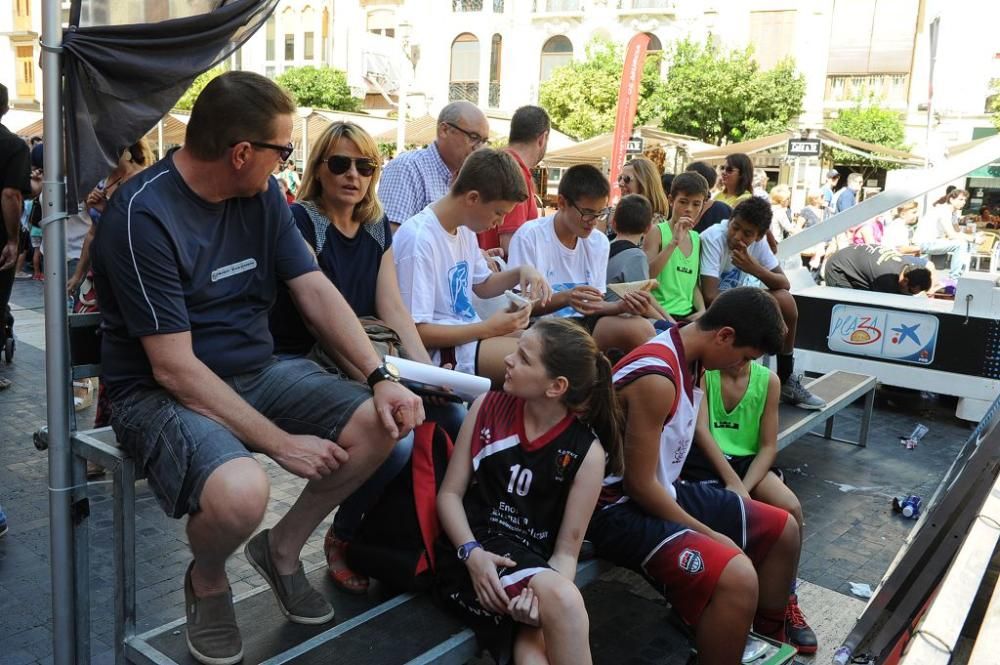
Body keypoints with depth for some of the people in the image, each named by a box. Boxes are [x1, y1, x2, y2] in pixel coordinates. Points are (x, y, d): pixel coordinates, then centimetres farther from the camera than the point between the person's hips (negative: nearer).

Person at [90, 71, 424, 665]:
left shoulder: (262, 194, 1)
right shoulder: (143, 216, -20)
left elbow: (315, 289, -2)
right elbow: (175, 370, -22)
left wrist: (381, 376, -15)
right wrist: (280, 442, -23)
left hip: (257, 371, 7)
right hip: (163, 393, -6)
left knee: (383, 423, -10)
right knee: (240, 492, -35)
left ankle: (282, 547, 13)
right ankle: (208, 580, 4)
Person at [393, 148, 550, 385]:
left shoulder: (464, 228, 7)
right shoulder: (419, 239, -21)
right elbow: (416, 331, -21)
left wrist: (520, 272, 3)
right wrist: (488, 328, -17)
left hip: (471, 333, 10)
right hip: (443, 350, -9)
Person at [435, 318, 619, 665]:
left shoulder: (587, 451, -2)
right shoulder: (489, 407, 2)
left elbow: (567, 549, -2)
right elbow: (449, 493, 3)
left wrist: (544, 593, -24)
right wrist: (472, 553, -16)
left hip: (534, 562, 0)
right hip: (472, 554, 0)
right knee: (563, 600, -31)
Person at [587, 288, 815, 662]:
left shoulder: (689, 361, 3)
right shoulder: (657, 378, -27)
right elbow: (639, 484, -23)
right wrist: (709, 535, -14)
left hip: (663, 490, 10)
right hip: (620, 508, -10)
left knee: (783, 531, 15)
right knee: (736, 576, -31)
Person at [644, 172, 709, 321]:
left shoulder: (696, 238, 14)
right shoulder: (657, 232, -4)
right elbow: (646, 275, -17)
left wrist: (702, 309, 1)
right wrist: (674, 242, -21)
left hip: (689, 314, 7)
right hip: (661, 313, -6)